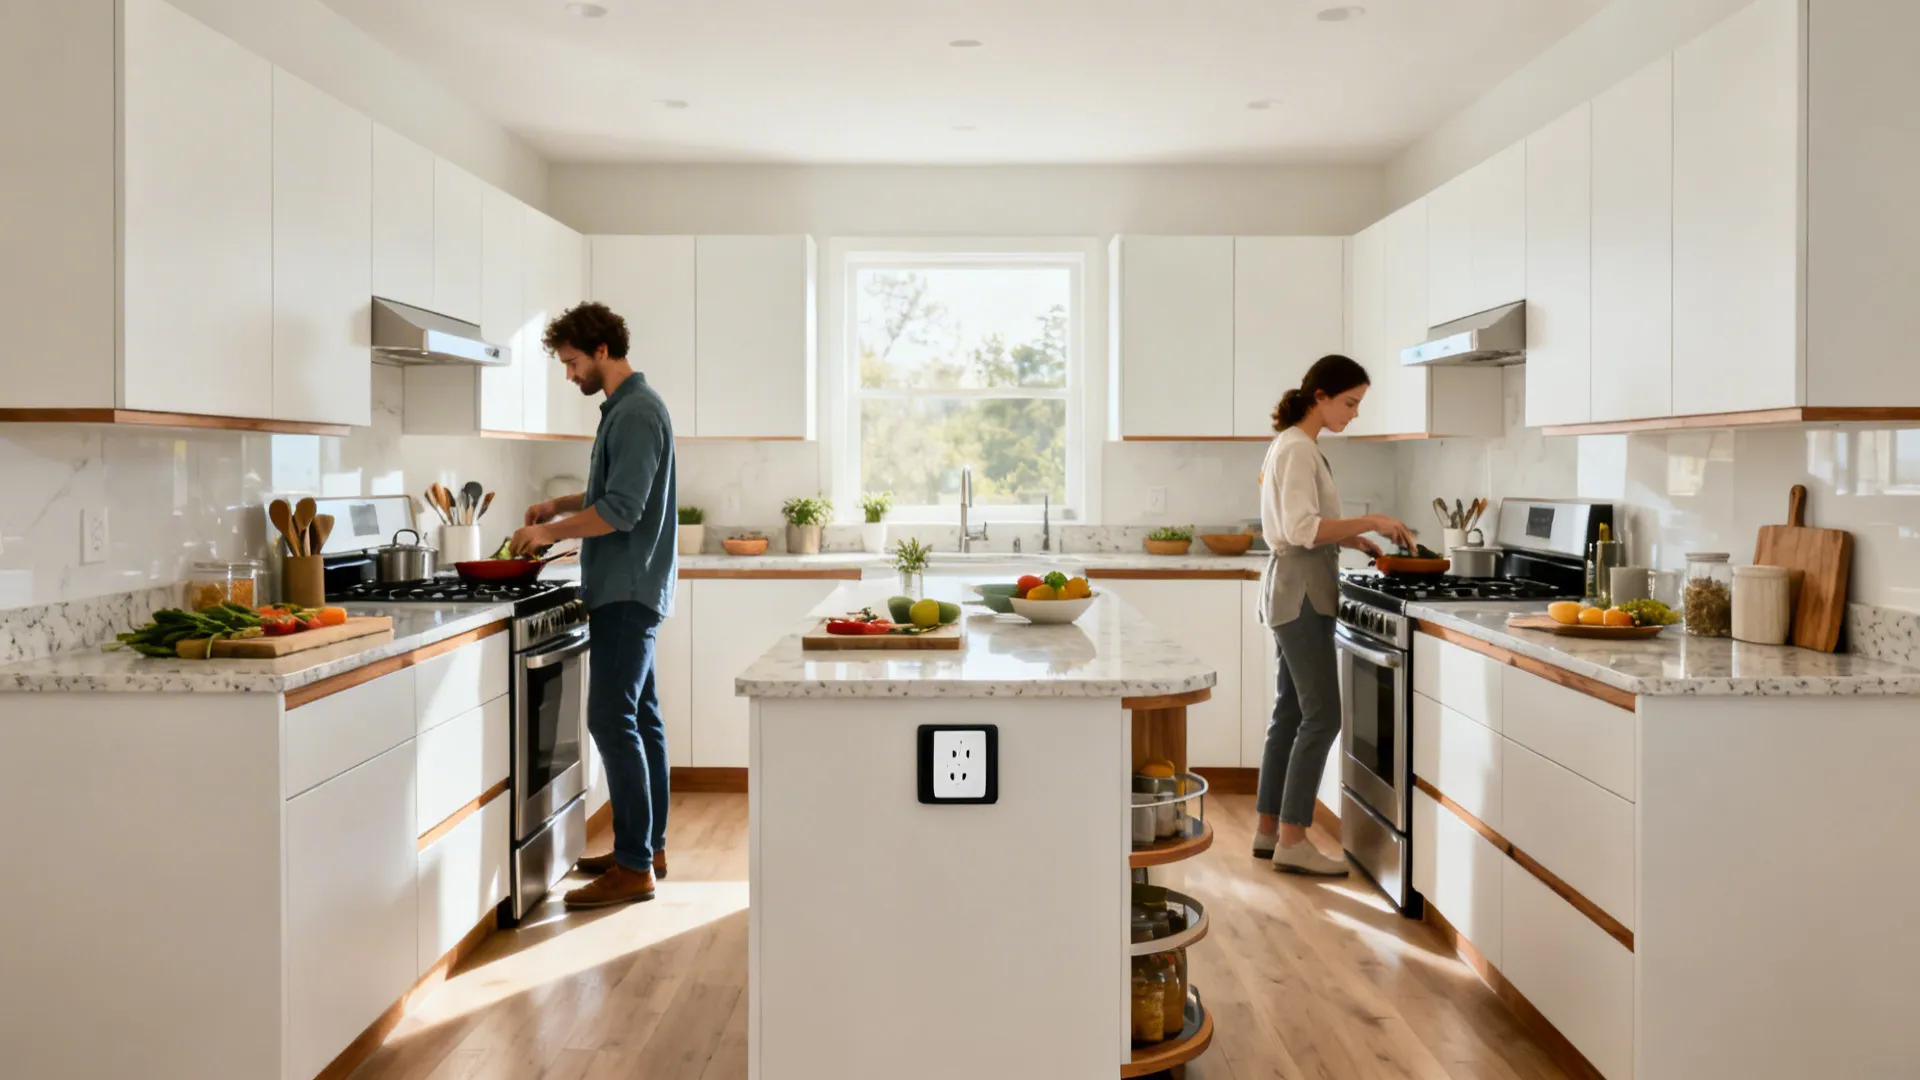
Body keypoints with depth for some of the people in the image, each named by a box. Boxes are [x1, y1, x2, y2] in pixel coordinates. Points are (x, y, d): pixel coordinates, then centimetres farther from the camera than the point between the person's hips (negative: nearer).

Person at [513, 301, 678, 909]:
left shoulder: (637, 413, -15)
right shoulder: (624, 408, 17)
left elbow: (621, 510, -21)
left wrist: (548, 533, -12)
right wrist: (561, 505, 14)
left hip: (628, 592, -10)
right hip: (629, 589, 10)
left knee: (612, 720, -10)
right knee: (639, 718, 13)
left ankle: (634, 867, -6)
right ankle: (649, 846, 21)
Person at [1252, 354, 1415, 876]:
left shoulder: (1293, 445, 17)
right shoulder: (1298, 448, -14)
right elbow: (1301, 529, -22)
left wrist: (1351, 538, 12)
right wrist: (1369, 521, -19)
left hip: (1296, 592, 10)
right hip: (1300, 592, -10)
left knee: (1292, 712, 12)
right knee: (1321, 715, -8)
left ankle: (1269, 831, 18)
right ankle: (1292, 841, -3)